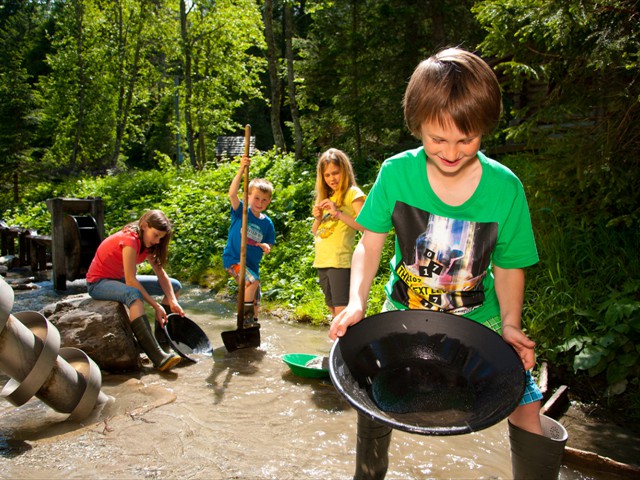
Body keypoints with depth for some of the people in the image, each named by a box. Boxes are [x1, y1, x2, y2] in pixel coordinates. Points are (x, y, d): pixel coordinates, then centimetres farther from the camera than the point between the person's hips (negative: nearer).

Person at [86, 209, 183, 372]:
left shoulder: (146, 242, 1)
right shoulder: (129, 240, -26)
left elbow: (161, 274, -4)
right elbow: (131, 280, -30)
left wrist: (173, 302, -17)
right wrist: (156, 306, -30)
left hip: (121, 280, 10)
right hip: (98, 283, -9)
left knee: (175, 285, 3)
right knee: (134, 295, -42)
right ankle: (158, 357, -48)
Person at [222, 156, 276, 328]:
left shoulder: (267, 223, 2)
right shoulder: (241, 211, -9)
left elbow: (269, 244, 10)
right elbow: (232, 193, -27)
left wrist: (266, 246, -16)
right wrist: (241, 170, -37)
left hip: (252, 264, 5)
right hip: (233, 259, -5)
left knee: (255, 301, 12)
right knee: (252, 281, -29)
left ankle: (252, 321, 33)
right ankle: (245, 315, -10)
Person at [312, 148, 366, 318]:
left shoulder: (352, 193, -3)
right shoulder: (326, 197, 19)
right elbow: (315, 232, 20)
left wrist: (338, 213, -20)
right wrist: (318, 218, 0)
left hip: (340, 260, -8)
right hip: (322, 260, 8)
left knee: (342, 312, -12)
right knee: (334, 311, 14)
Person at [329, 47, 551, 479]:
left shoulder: (505, 188, -15)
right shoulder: (396, 173, -15)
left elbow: (509, 265, -4)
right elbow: (370, 244, -8)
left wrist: (510, 324, -17)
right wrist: (357, 301, -22)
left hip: (478, 319, 0)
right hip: (404, 313, 0)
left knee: (526, 407, -9)